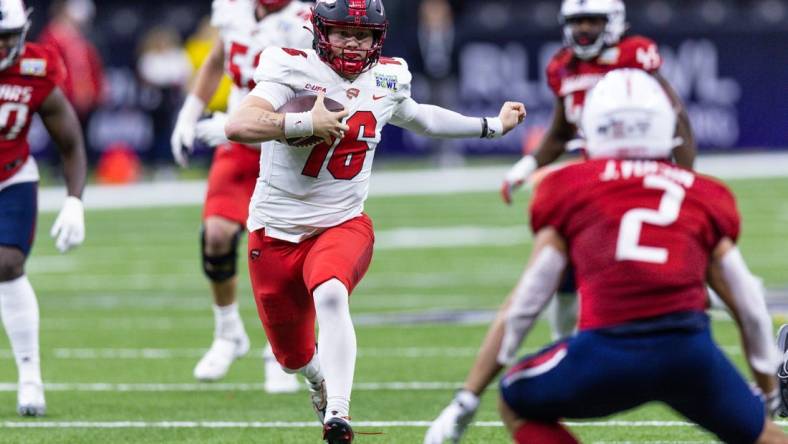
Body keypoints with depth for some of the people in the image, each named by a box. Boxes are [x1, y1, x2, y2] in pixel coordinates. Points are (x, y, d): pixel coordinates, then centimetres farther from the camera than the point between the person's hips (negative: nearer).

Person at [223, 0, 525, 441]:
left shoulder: (387, 80, 2)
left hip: (341, 225, 1)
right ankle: (321, 380, 49)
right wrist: (306, 123, -39)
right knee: (294, 356, 11)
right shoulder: (294, 70, -14)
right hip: (277, 233, -1)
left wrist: (493, 126, 32)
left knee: (330, 295, -34)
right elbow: (238, 126, -29)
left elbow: (418, 117, 26)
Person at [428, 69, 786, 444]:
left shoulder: (570, 188, 18)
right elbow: (750, 309, 25)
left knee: (517, 405, 24)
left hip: (608, 350, -2)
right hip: (688, 348, 2)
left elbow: (523, 304, 16)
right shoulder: (702, 196, 23)